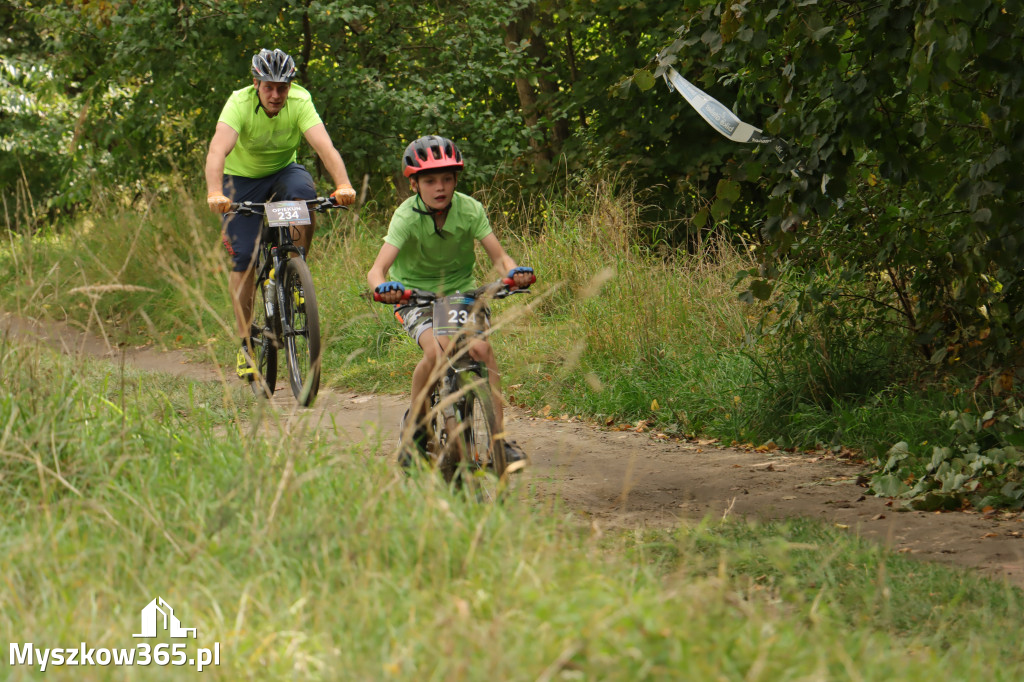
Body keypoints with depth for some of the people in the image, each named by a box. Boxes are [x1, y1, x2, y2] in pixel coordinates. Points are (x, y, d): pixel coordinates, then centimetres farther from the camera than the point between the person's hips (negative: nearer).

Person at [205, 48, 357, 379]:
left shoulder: (300, 103, -23)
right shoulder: (239, 104, -27)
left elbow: (325, 146, -36)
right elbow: (217, 151, -41)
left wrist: (343, 185, -54)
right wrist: (215, 194, -60)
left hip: (282, 171, 1)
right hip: (242, 178, -1)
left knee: (302, 190, -34)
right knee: (244, 258, -11)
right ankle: (245, 342, 2)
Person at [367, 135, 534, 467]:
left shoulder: (470, 209, -15)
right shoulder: (407, 216, -22)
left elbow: (498, 255, -19)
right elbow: (377, 270, -32)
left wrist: (513, 271, -43)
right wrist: (383, 287, -56)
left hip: (461, 289, 2)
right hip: (415, 293, -2)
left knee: (481, 347, -22)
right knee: (436, 351, -28)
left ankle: (499, 436, -16)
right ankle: (415, 426, -5)